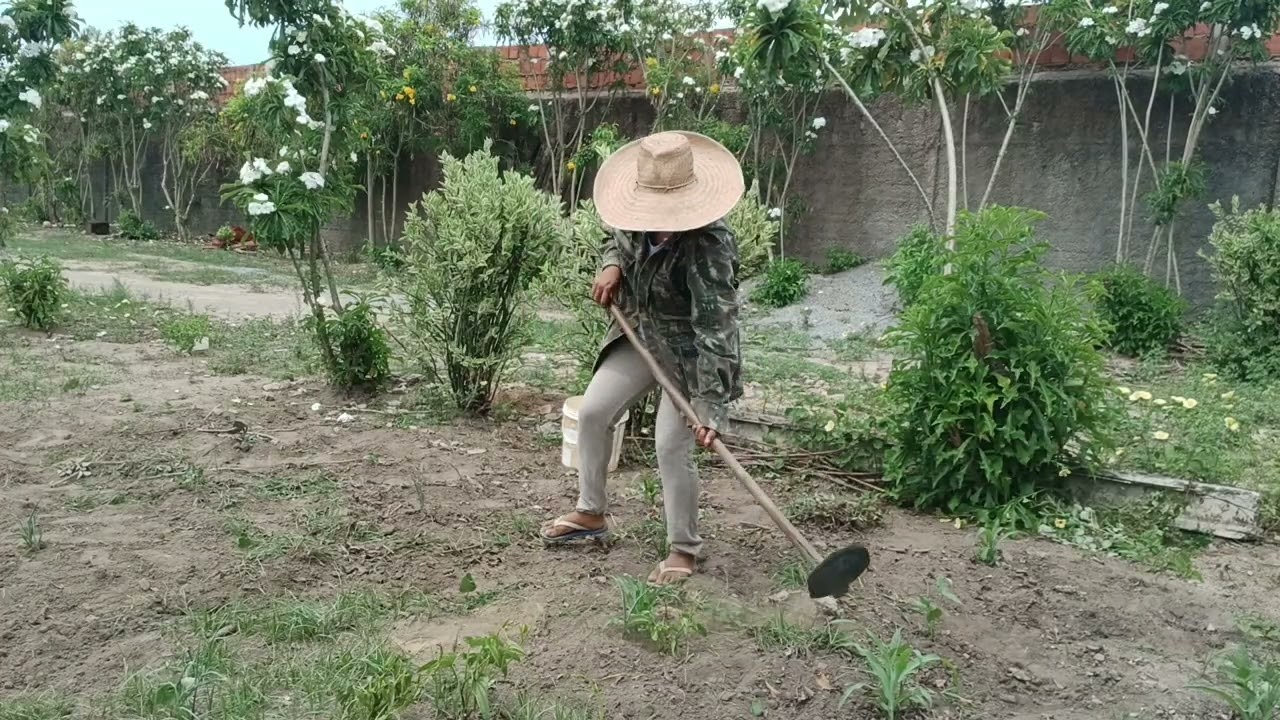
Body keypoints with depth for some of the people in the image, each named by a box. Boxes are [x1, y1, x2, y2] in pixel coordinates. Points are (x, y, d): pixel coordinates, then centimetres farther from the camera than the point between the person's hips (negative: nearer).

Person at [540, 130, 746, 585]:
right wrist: (611, 265, -9)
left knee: (672, 446, -9)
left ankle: (684, 550, 13)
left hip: (690, 355, -7)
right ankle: (591, 513, 26)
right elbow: (618, 237, 15)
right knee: (592, 410, 6)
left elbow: (716, 329, -36)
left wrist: (710, 406, -38)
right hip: (640, 336, 8)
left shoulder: (709, 247, -33)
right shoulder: (642, 222, -11)